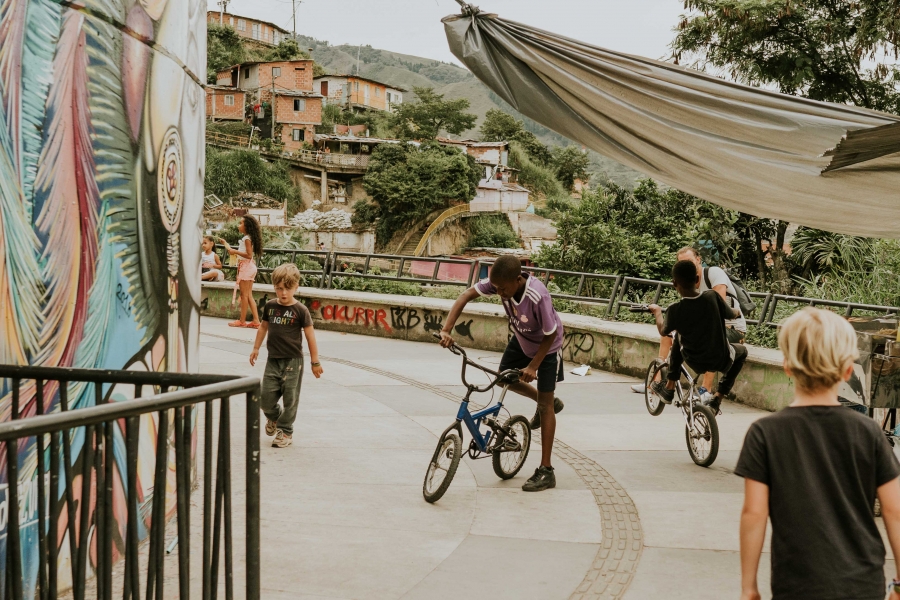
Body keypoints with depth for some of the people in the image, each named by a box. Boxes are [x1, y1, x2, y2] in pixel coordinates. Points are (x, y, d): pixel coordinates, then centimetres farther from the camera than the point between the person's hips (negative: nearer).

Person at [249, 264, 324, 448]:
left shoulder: (300, 310, -10)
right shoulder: (270, 306, 3)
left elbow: (310, 336, -6)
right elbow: (264, 327, 19)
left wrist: (315, 362, -5)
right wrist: (256, 348, 21)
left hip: (293, 360, -4)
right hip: (273, 359, 4)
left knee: (290, 397, 2)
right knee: (266, 395, 4)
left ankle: (285, 431, 16)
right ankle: (273, 417, 35)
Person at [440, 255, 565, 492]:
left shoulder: (538, 297, -41)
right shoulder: (500, 282, -26)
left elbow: (550, 335, -28)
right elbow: (466, 295, -23)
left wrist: (533, 366, -25)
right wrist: (446, 330, -32)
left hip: (546, 345, -7)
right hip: (521, 339, 7)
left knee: (545, 403, -4)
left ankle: (546, 471, 1)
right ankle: (549, 402, 38)